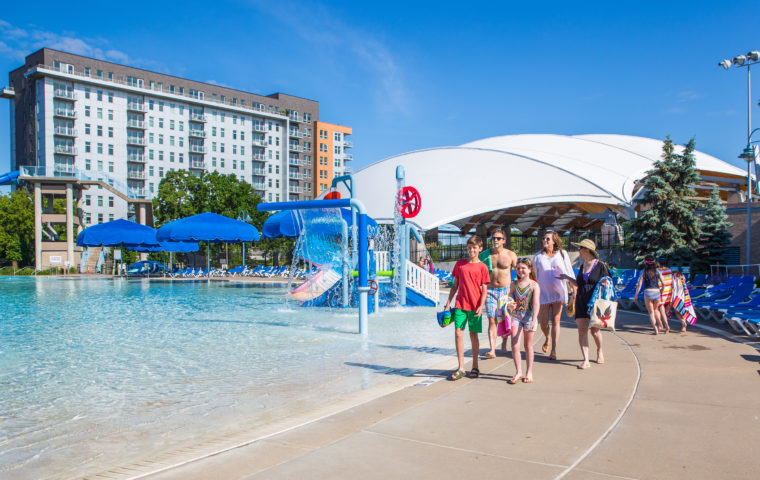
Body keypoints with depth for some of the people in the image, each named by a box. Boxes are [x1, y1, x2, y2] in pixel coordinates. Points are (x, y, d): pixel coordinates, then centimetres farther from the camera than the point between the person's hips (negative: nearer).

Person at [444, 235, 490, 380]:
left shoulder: (482, 267, -1)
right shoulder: (460, 264, 7)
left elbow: (484, 290, -1)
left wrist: (481, 306, -12)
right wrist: (448, 303, 10)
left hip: (475, 306, -2)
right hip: (460, 304, 2)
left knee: (473, 335, 7)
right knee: (458, 333, -4)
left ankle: (475, 367, 21)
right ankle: (461, 368, 5)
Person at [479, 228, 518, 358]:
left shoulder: (511, 255, -1)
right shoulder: (486, 255, 4)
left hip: (506, 290, 0)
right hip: (490, 290, 1)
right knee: (492, 320, -8)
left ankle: (504, 343, 32)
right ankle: (492, 350, -13)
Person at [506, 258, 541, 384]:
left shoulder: (534, 285, -4)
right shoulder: (514, 284, 8)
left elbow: (536, 304, -10)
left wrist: (533, 320, -19)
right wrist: (509, 306, -6)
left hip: (529, 315, -3)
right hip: (516, 315, 3)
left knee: (528, 346, 7)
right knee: (514, 345, -5)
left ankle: (529, 372, 19)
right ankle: (518, 372, 5)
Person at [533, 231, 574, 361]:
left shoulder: (562, 254, 4)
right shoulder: (538, 256, 5)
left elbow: (569, 273, 7)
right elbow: (534, 276, 9)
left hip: (558, 292, -1)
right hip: (543, 292, 1)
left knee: (556, 321, -3)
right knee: (543, 322, -1)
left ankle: (554, 351, 3)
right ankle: (547, 338, 34)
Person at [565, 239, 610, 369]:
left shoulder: (600, 265, -4)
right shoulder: (582, 266, 14)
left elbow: (607, 282, 2)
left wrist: (605, 284, -19)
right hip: (581, 302, 5)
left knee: (594, 330, 1)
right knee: (582, 329, -6)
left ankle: (599, 351, 32)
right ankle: (586, 360, -6)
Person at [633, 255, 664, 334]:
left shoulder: (644, 272, -2)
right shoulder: (657, 271, 5)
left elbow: (639, 284, -4)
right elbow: (663, 283, 3)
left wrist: (636, 294, 3)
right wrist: (661, 291, 19)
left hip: (648, 292, -3)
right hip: (657, 292, 3)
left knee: (651, 312, 6)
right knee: (656, 309, 25)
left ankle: (655, 328, -5)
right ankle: (659, 321, 3)